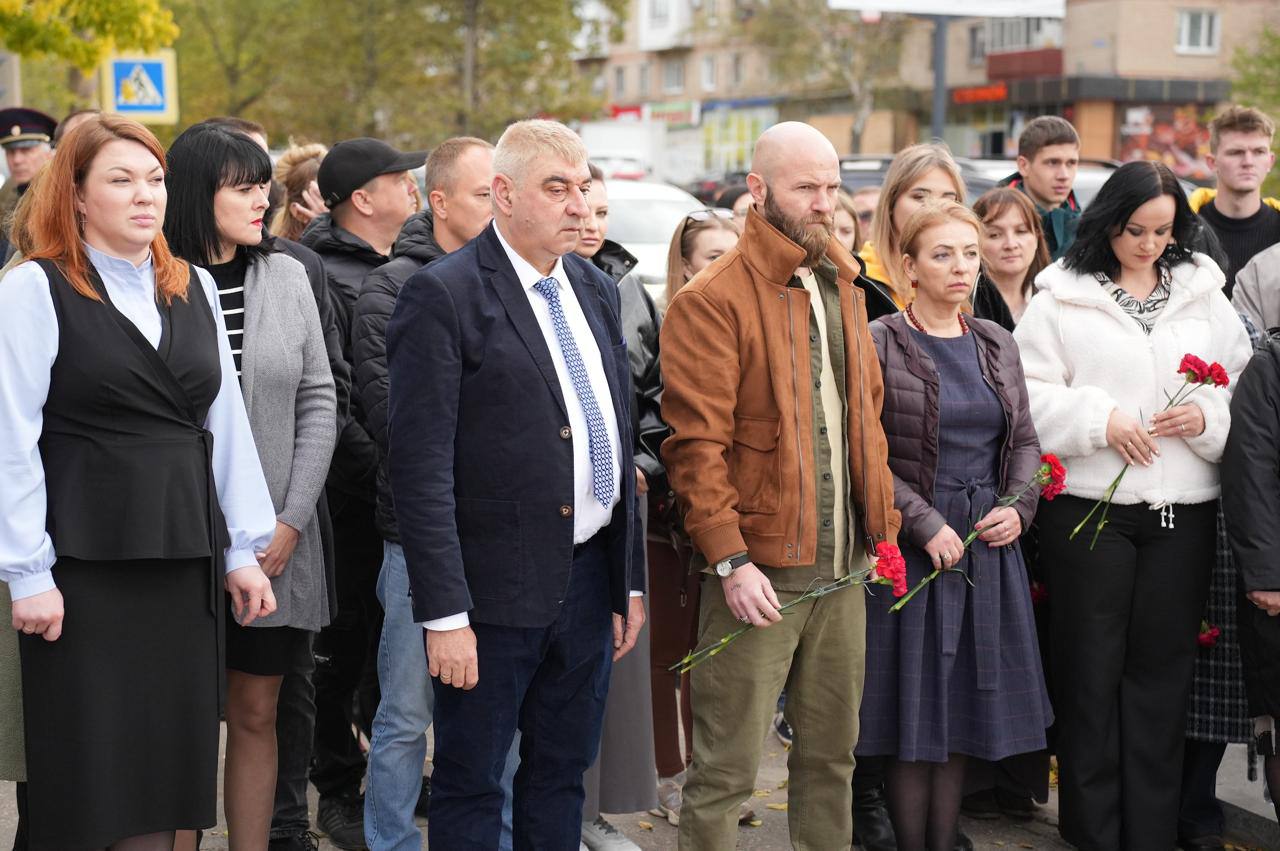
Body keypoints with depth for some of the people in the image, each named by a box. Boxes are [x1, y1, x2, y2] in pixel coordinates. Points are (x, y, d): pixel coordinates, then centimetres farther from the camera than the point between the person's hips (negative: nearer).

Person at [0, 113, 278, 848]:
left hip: (185, 558, 5)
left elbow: (227, 424, 13)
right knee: (87, 769, 2)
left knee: (167, 763, 9)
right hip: (85, 561, -5)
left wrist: (244, 548, 9)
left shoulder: (196, 288, 12)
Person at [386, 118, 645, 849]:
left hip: (589, 586, 7)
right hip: (496, 591, -6)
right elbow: (421, 466, -15)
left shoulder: (598, 292, 11)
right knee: (471, 788, 6)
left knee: (563, 776, 16)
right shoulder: (443, 296, -11)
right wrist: (443, 614, -18)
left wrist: (630, 581, 14)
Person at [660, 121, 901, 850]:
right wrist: (730, 560, -19)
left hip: (844, 568, 7)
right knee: (728, 766, -2)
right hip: (760, 570, -7)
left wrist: (883, 525, 12)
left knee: (833, 751, 15)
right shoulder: (712, 300, -9)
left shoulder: (844, 289, 15)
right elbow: (697, 443, -14)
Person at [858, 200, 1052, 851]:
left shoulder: (996, 344, 10)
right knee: (915, 717, 1)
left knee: (962, 717, 9)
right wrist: (925, 523, -16)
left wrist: (1018, 506, -2)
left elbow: (1024, 440, 15)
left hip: (989, 540, 5)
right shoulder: (880, 344, -7)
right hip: (913, 546, -5)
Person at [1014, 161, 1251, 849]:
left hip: (1183, 509, 3)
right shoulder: (1062, 297, 1)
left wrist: (1207, 416, -7)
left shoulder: (1204, 295, 11)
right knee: (1091, 666, 3)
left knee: (1162, 666, 7)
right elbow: (1029, 392, -4)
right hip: (1090, 503, -3)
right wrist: (1100, 419, -14)